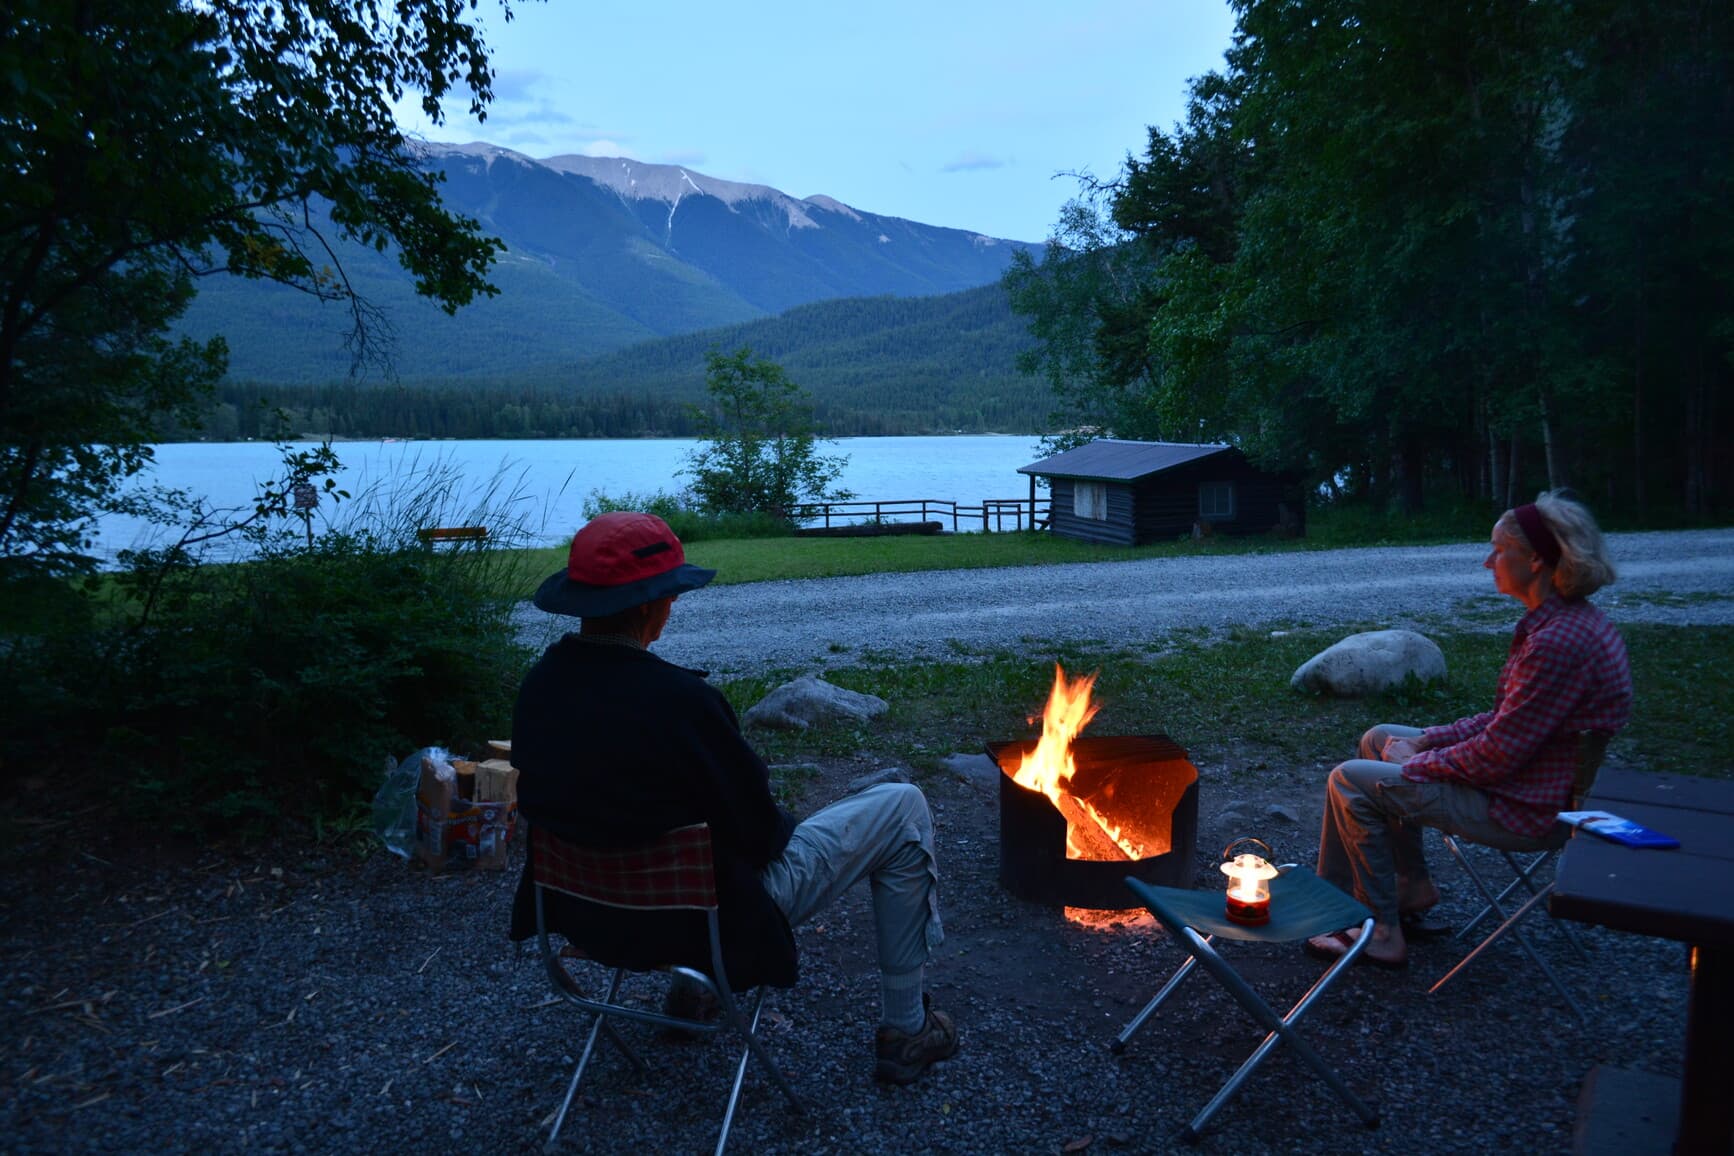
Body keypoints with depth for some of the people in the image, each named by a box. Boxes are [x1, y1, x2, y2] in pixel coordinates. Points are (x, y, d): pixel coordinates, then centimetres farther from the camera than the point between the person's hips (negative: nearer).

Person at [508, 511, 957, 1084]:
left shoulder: (537, 686, -9)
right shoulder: (675, 697, -31)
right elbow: (757, 827, -21)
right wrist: (776, 826, 3)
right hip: (713, 916, -7)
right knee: (902, 809, 6)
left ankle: (692, 979, 39)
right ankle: (905, 1029, 17)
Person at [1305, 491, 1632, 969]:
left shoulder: (1559, 642, -29)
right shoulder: (1569, 621, 4)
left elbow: (1496, 757, -26)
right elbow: (1505, 719, 11)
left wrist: (1418, 761, -11)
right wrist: (1427, 740, 3)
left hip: (1521, 808, -10)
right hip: (1526, 775, 10)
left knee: (1350, 781, -7)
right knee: (1380, 739, 20)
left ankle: (1381, 932, 5)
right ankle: (1412, 887, 25)